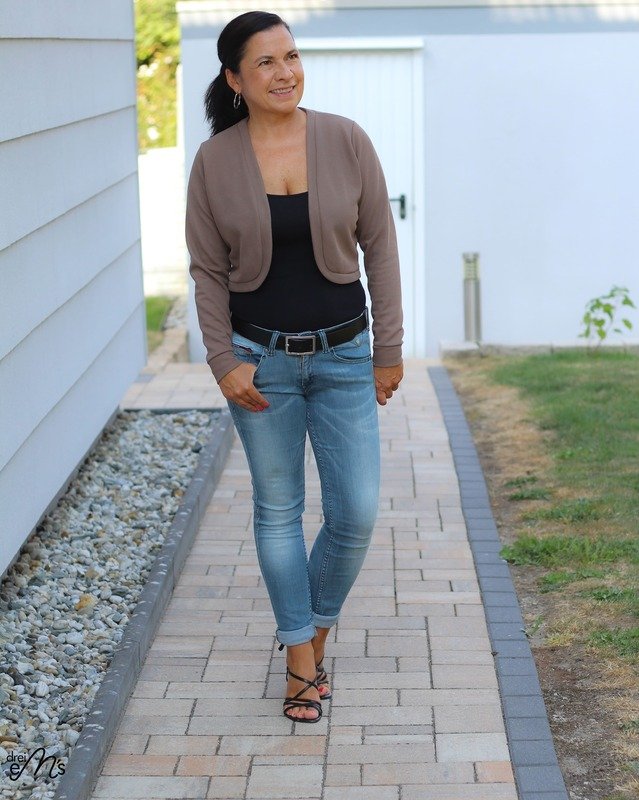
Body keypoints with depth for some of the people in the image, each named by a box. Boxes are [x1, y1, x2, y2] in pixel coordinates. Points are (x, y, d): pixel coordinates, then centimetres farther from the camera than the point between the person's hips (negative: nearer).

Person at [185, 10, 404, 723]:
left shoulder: (345, 141, -5)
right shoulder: (214, 162, -5)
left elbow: (379, 245, 0)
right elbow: (208, 271, 1)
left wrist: (389, 349, -1)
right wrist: (224, 363, -6)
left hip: (342, 353, 1)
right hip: (260, 357, 0)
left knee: (356, 511, -1)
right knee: (277, 510, 8)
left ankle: (316, 625, 26)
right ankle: (301, 655, 21)